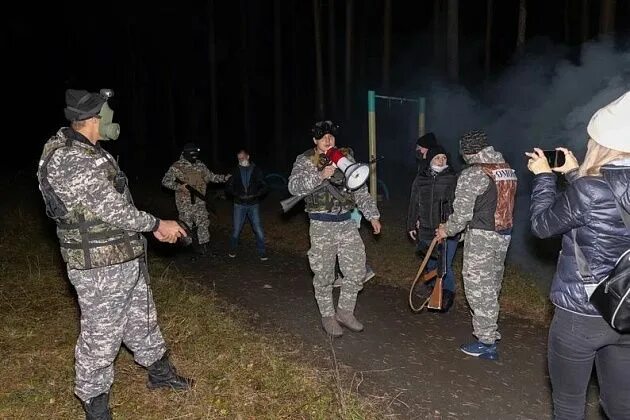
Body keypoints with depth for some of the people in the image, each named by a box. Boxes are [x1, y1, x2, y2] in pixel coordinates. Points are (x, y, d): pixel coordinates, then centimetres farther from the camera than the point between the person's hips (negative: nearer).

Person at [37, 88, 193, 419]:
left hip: (127, 259, 10)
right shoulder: (68, 159, -22)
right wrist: (157, 224, -12)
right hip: (100, 267, -10)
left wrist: (151, 226, 12)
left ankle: (160, 373, 40)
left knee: (142, 318, 22)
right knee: (101, 335, 6)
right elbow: (111, 209, -23)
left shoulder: (89, 152, 10)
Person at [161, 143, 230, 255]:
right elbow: (165, 181, -8)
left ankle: (203, 244, 15)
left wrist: (225, 178, 4)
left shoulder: (200, 165, 7)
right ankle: (189, 243, 22)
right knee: (187, 224, 6)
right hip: (184, 202, -4)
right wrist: (179, 186, -22)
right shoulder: (177, 166, -7)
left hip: (199, 201, 4)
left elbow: (211, 176, 15)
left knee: (203, 223, 3)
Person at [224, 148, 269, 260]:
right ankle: (232, 250, 24)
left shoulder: (256, 170, 3)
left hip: (254, 205, 0)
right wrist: (238, 195, -10)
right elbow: (228, 187, 7)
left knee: (258, 230, -4)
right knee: (236, 230, 4)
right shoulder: (236, 171, 4)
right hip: (239, 205, 1)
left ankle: (262, 253, 9)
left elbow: (265, 187, 3)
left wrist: (255, 195, -13)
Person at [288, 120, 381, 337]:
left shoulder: (346, 158, 8)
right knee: (324, 276, 6)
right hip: (322, 226, -4)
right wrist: (320, 175, -32)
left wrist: (372, 215, 8)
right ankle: (328, 317, 25)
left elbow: (360, 190, 12)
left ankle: (345, 312, 26)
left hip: (347, 223, 4)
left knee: (356, 272, 5)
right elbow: (294, 186, -21)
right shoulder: (305, 161, -4)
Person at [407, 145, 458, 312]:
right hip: (427, 231, 4)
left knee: (445, 266, -5)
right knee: (431, 265, 14)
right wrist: (411, 225, 15)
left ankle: (448, 295, 15)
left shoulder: (453, 178, -4)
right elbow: (414, 203, 13)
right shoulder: (421, 179, 6)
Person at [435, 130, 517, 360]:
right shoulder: (507, 169, 9)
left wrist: (447, 230, 3)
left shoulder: (472, 174, -15)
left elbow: (462, 212, -14)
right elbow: (502, 204, 11)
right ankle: (490, 331, 33)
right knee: (492, 285, 19)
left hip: (482, 237, -8)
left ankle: (486, 343, 7)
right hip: (504, 235, 8)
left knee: (479, 288, 1)